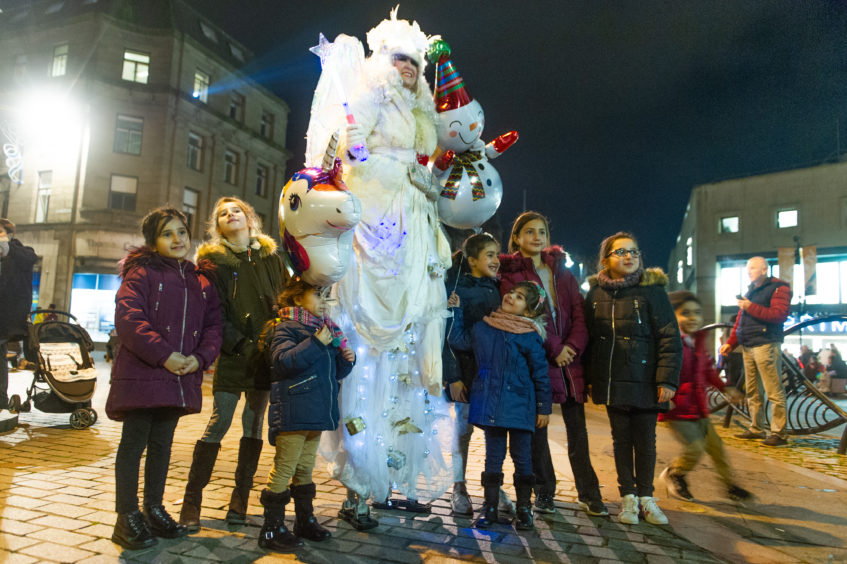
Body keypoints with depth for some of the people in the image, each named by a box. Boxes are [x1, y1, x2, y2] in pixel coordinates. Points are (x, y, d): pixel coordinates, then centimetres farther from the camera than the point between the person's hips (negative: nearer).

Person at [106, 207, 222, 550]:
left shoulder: (200, 282, 13)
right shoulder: (142, 273, -1)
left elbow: (213, 325, 9)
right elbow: (128, 318, -14)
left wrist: (201, 357, -9)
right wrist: (164, 355, -20)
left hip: (181, 377, 5)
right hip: (141, 374, -5)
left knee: (162, 444, 15)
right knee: (134, 443, 4)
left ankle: (154, 508, 28)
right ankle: (127, 516, 16)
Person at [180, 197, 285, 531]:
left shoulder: (271, 257, 11)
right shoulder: (212, 259, 3)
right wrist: (240, 345, -15)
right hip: (232, 354, -3)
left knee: (254, 425, 7)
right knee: (218, 424, -3)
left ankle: (240, 498, 18)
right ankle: (192, 501, 10)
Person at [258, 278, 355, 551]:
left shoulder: (325, 329, 17)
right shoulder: (286, 327, -8)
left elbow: (333, 372, 22)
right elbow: (284, 360, -27)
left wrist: (346, 360, 2)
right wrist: (316, 343, -27)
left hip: (316, 413, 8)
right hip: (293, 413, -8)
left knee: (305, 468, 19)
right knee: (284, 469, -1)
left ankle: (305, 520, 31)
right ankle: (272, 529, 11)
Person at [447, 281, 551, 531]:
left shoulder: (530, 337, -6)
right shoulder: (482, 327, 4)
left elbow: (541, 374, -1)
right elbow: (458, 341, 18)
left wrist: (544, 408, 0)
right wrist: (456, 311, 14)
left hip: (519, 406, -3)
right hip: (490, 405, 3)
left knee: (521, 456, 7)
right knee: (493, 456, 11)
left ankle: (524, 509, 22)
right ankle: (490, 508, 23)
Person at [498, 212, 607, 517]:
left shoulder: (563, 272, 15)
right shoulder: (510, 274, 1)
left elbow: (579, 314, 7)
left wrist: (572, 347, -10)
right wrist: (553, 350, -14)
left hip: (569, 359, 4)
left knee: (577, 428, 8)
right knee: (537, 428, 5)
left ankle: (588, 493, 21)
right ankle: (544, 492, 19)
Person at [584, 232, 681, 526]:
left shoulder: (651, 289, -5)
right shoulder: (596, 293, 5)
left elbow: (670, 338, -7)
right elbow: (588, 337, 10)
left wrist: (667, 380, -14)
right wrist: (588, 378, 7)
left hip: (645, 382, -2)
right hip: (612, 382, 2)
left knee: (645, 440, 10)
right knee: (621, 439, 12)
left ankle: (646, 497, 28)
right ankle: (628, 497, 26)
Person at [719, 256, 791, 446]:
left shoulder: (779, 288, -1)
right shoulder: (749, 292, 23)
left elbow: (780, 314, -17)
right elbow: (740, 320, 24)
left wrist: (751, 307, -16)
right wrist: (730, 343, 16)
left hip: (765, 345, -8)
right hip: (747, 346, 8)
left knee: (774, 392, -6)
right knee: (752, 392, 11)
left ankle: (778, 433, -2)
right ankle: (756, 429, 18)